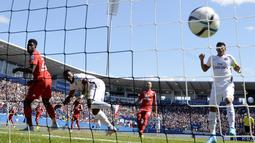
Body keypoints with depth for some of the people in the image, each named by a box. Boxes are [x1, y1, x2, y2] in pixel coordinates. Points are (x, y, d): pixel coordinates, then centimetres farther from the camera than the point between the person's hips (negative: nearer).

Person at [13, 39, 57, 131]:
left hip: (41, 80, -9)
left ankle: (29, 126, -13)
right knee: (46, 101, 25)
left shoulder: (34, 55, -8)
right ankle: (54, 123, 30)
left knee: (27, 101, -5)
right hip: (48, 79, 9)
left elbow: (31, 70, -24)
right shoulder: (38, 55, 21)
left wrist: (18, 69, -15)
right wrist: (33, 81, 22)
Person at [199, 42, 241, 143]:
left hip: (227, 84, -3)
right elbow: (204, 69, 18)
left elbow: (236, 68, 11)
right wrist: (201, 60, 2)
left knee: (228, 100, -33)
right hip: (216, 85, 3)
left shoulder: (229, 57, 6)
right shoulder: (212, 58, 13)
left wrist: (239, 70, -12)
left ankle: (232, 127, -28)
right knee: (212, 108, -1)